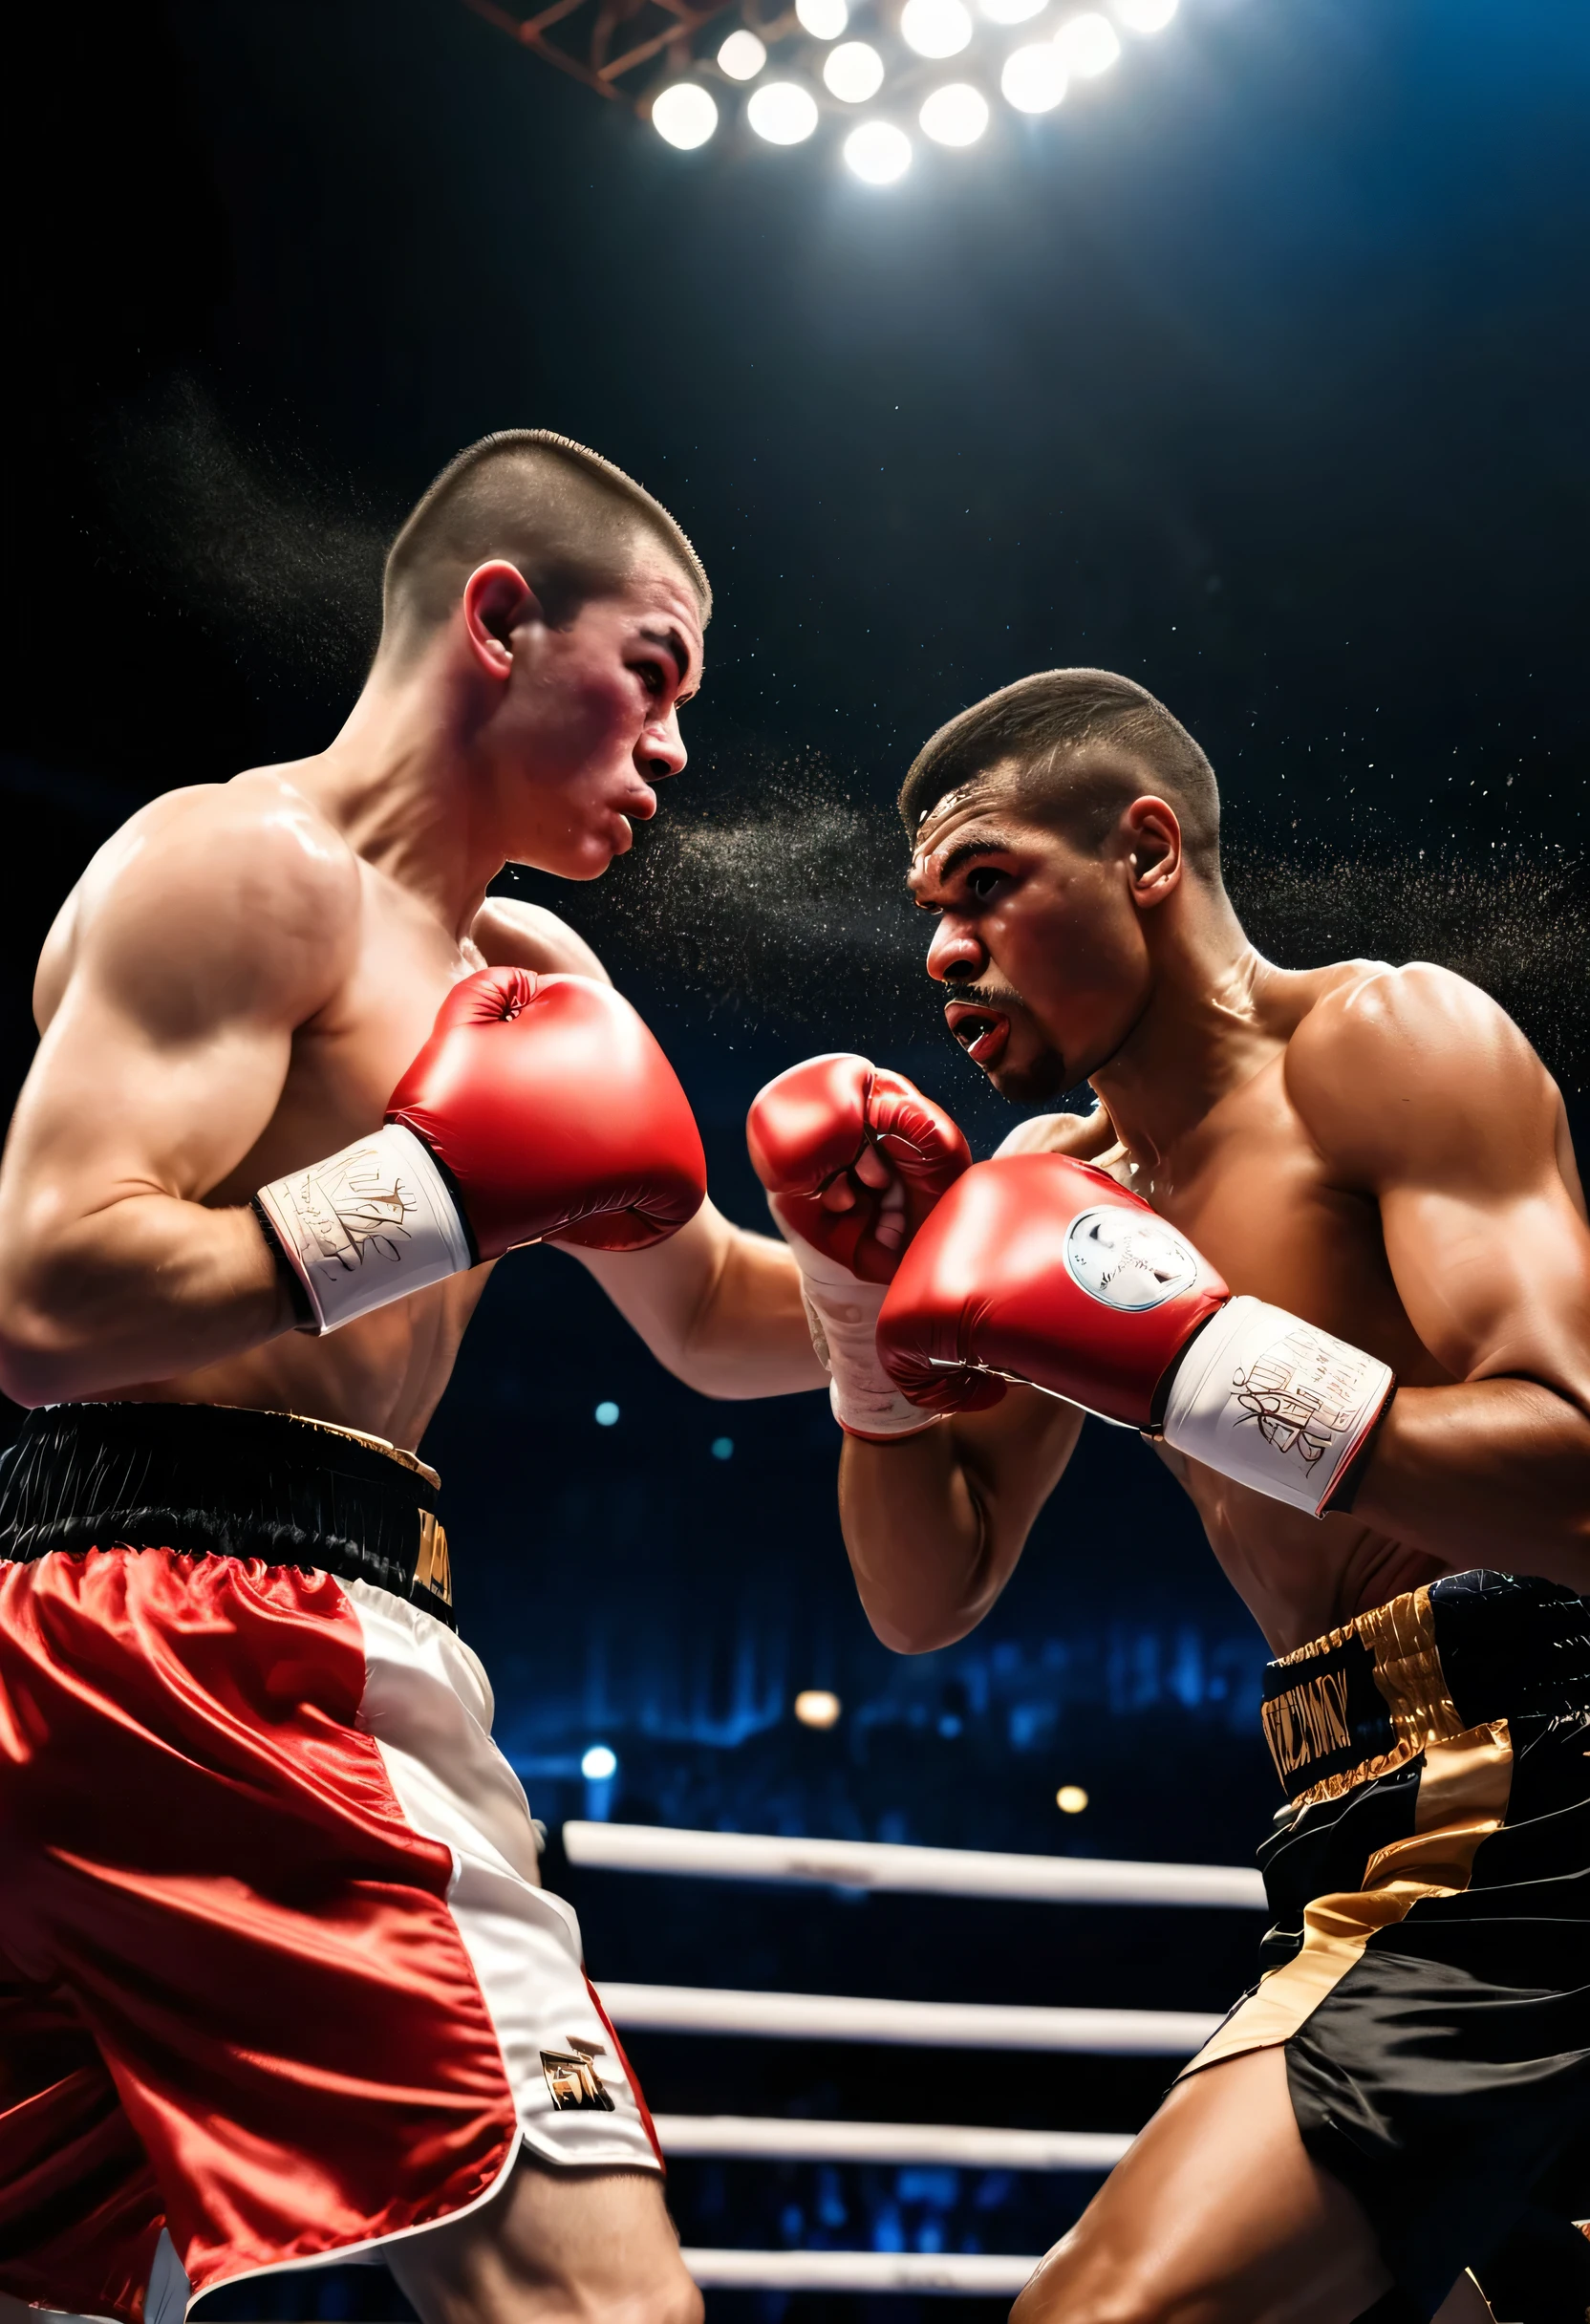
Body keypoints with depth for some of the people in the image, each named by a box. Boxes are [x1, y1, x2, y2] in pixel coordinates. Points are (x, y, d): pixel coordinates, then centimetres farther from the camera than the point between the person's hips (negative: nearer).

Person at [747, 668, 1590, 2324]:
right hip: (1374, 1851, 8)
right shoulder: (1064, 1180, 14)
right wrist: (870, 1298, 1)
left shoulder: (1382, 1041, -7)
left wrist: (1180, 1353, -23)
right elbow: (925, 1602, 13)